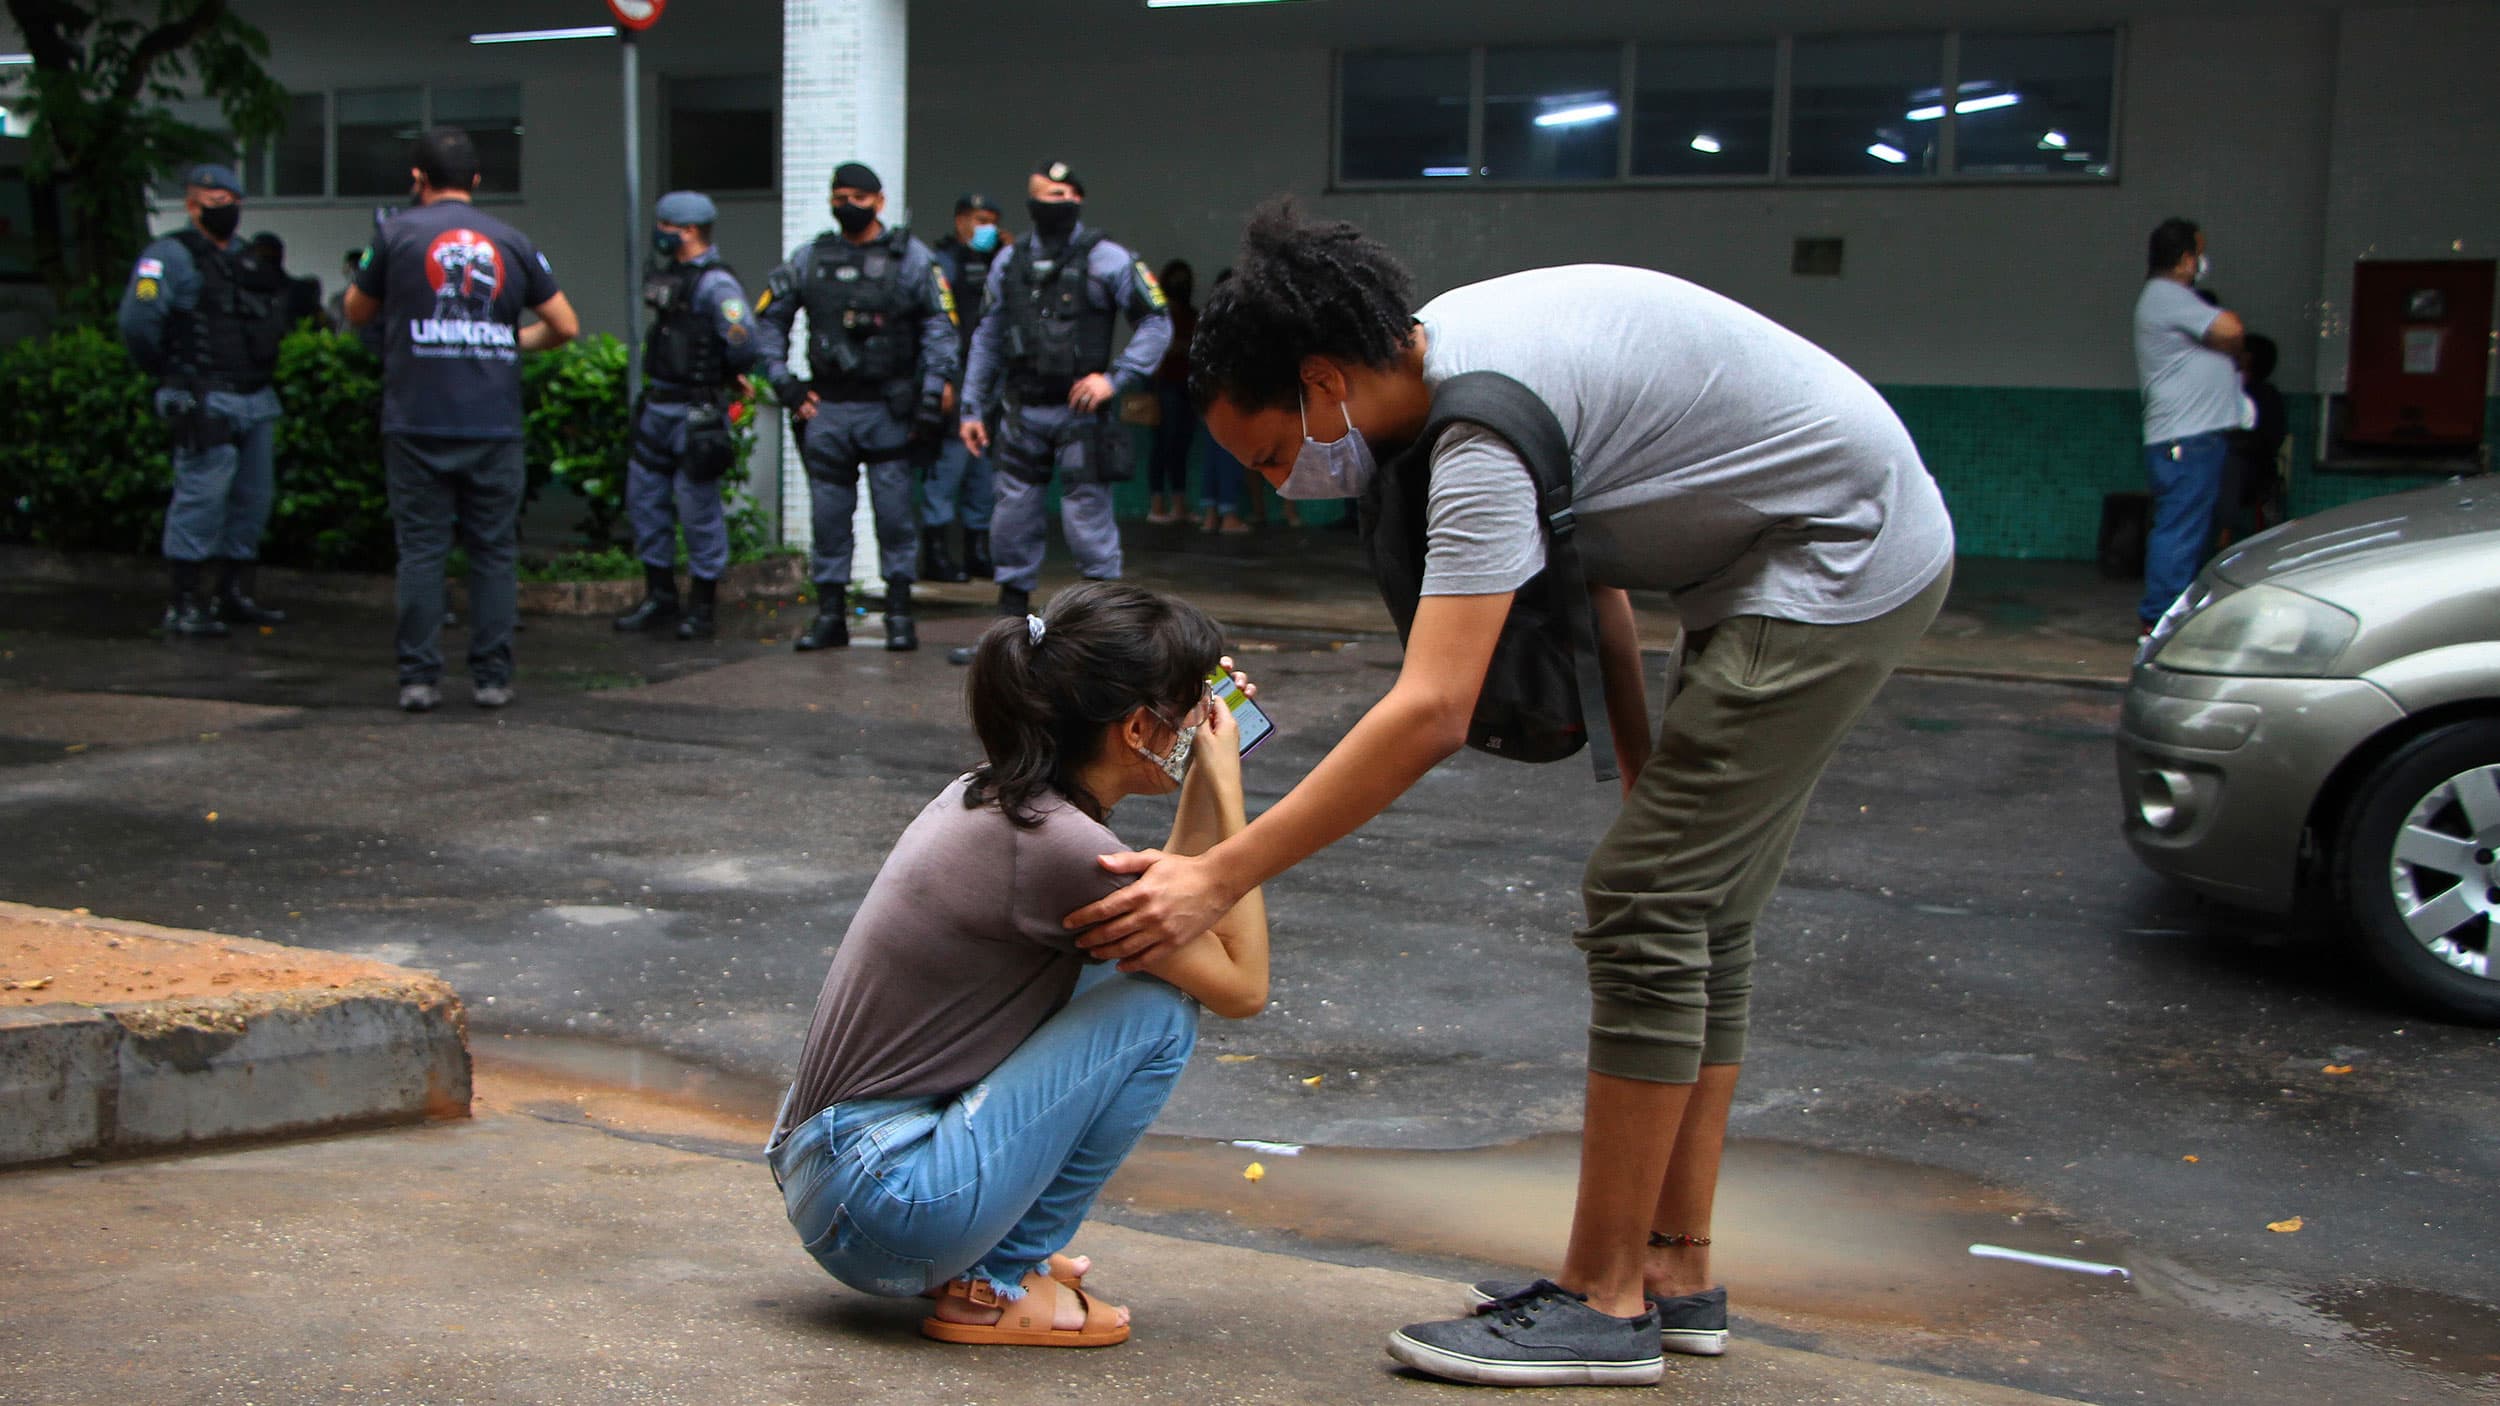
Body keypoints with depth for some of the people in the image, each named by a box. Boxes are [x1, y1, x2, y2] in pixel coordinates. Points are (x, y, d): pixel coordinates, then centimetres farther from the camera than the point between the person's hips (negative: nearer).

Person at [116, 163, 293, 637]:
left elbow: (275, 319, 31)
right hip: (206, 402, -8)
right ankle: (183, 605, -7)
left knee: (253, 498, 11)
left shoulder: (245, 260, 19)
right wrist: (168, 369, -5)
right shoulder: (171, 255, -5)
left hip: (256, 400, 8)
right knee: (201, 496, -10)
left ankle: (234, 595, 21)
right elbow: (136, 319, -15)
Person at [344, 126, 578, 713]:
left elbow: (358, 311, 13)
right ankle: (492, 677, 7)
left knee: (420, 551, 3)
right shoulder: (512, 242, 7)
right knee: (494, 552, 6)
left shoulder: (397, 232, 1)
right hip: (495, 424, 1)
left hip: (418, 425, -1)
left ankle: (419, 678, 2)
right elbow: (564, 325, 9)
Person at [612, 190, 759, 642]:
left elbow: (744, 341, -25)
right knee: (644, 498, 12)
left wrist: (726, 376, -8)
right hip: (658, 407, 9)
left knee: (698, 506, -2)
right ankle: (659, 596, 23)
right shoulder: (669, 276, 13)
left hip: (696, 413, -9)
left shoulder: (716, 284, -15)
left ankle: (702, 605, 9)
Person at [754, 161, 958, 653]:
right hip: (826, 409, 3)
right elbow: (768, 319, 15)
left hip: (887, 408, -2)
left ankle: (899, 612, 8)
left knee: (894, 510, -2)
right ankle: (829, 615, 12)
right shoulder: (809, 259, 9)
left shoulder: (912, 257, 2)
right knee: (828, 512, 5)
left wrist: (933, 387, -10)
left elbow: (940, 323, -1)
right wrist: (783, 383, 7)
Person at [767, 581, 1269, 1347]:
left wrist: (1206, 786, 12)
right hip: (885, 1207, -10)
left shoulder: (989, 795, 8)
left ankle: (991, 1256, 15)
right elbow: (1243, 987, -10)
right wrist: (1227, 794, -5)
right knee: (1158, 1008, -10)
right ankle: (999, 1286, -1)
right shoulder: (1058, 844, -20)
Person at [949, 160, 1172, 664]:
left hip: (1079, 413, -5)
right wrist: (973, 407, 13)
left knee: (1088, 522, -3)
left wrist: (1116, 378, -14)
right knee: (1012, 523, 7)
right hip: (1022, 412, 5)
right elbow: (987, 339, 16)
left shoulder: (1105, 259, -4)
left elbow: (1157, 323, -4)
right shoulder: (1010, 262, 10)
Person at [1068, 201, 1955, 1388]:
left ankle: (1603, 1304, -2)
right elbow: (1589, 559, 14)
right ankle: (1676, 1273, 19)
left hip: (1843, 565, -10)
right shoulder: (1453, 342, 4)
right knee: (1692, 913, 11)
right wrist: (1647, 784, 16)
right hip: (1858, 550, 10)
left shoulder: (1487, 424, -27)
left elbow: (1429, 714, -35)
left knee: (1647, 906, -10)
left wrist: (1218, 878, -35)